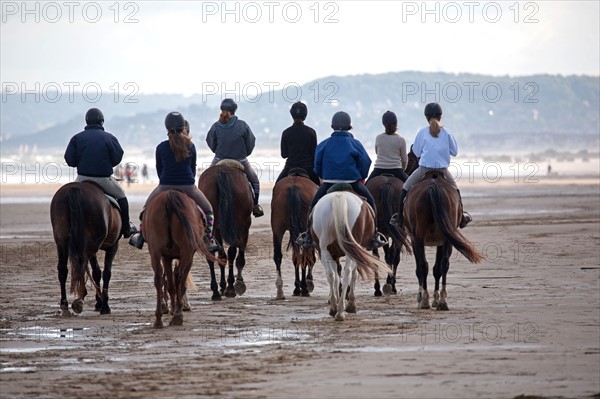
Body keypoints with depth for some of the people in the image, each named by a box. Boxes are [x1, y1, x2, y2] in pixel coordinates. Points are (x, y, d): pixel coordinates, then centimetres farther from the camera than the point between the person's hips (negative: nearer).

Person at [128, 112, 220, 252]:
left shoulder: (161, 147, -4)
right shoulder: (190, 146, -1)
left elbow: (159, 170, 7)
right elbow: (193, 168, 9)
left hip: (165, 186, 0)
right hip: (188, 186, 0)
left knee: (147, 207, 26)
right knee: (208, 210, 20)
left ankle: (140, 237, 26)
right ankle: (209, 239, 9)